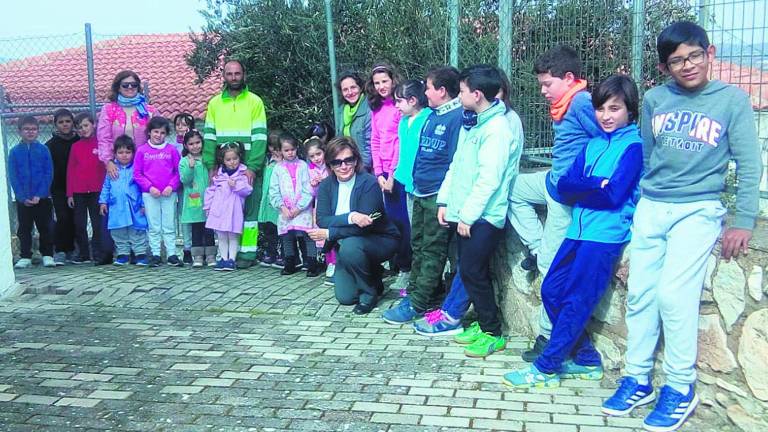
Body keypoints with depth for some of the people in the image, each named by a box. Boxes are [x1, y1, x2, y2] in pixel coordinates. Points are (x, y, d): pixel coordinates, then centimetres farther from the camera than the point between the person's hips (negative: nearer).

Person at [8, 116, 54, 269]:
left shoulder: (43, 150, -2)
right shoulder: (14, 152, 2)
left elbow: (49, 174, -5)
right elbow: (13, 177, 0)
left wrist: (39, 195, -13)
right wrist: (23, 197, -10)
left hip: (42, 198, -1)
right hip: (23, 200, 1)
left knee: (45, 228, 4)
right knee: (24, 229, 8)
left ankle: (47, 255, 13)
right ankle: (25, 257, 16)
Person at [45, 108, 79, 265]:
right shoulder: (50, 145, 3)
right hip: (59, 189, -1)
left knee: (74, 219, 3)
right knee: (63, 217, -13)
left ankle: (70, 250, 15)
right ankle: (59, 252, -6)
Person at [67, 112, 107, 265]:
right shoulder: (75, 146, 7)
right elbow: (70, 170, 8)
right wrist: (70, 193, 3)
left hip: (97, 191, -3)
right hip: (78, 192, 3)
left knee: (97, 223, 3)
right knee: (79, 225, 7)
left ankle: (98, 254, 10)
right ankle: (83, 254, 16)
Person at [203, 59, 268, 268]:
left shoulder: (255, 101, 3)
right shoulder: (215, 103, 13)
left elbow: (260, 137, -4)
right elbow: (209, 136, 9)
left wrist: (253, 167, -14)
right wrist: (211, 165, -3)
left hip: (249, 168, -3)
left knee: (249, 209, -2)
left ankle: (248, 253, 1)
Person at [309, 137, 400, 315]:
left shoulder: (369, 183, -22)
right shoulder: (326, 185, -6)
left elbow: (363, 227, -27)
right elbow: (322, 220, -19)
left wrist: (328, 233, -26)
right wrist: (350, 217, -35)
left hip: (380, 240, -5)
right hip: (345, 245, 5)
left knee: (350, 246, -35)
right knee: (345, 297, -2)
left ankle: (369, 293, -11)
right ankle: (373, 274, 29)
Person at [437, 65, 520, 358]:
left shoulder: (497, 128, -15)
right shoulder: (474, 124, 13)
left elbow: (489, 179, -21)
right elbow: (456, 166, 16)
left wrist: (467, 215, -18)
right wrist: (445, 201, 11)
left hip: (484, 216, -9)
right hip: (466, 213, 9)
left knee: (473, 272, -5)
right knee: (470, 271, 13)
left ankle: (493, 333, 8)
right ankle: (483, 324, 26)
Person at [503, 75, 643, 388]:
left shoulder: (634, 145, -4)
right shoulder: (593, 145, 16)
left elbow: (614, 195, -15)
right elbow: (564, 186, 5)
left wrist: (581, 188, -3)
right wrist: (597, 185, -9)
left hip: (606, 235, -7)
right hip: (578, 231, 8)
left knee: (576, 301, -4)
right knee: (551, 291, 6)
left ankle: (546, 368, 6)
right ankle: (586, 359, 18)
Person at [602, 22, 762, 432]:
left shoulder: (732, 99, -2)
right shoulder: (654, 100, 5)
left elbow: (749, 164, -1)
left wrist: (744, 221, -4)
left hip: (698, 211, -4)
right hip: (650, 208, 4)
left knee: (674, 295, -12)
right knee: (639, 294, 4)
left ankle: (681, 388, 5)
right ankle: (637, 379, 17)